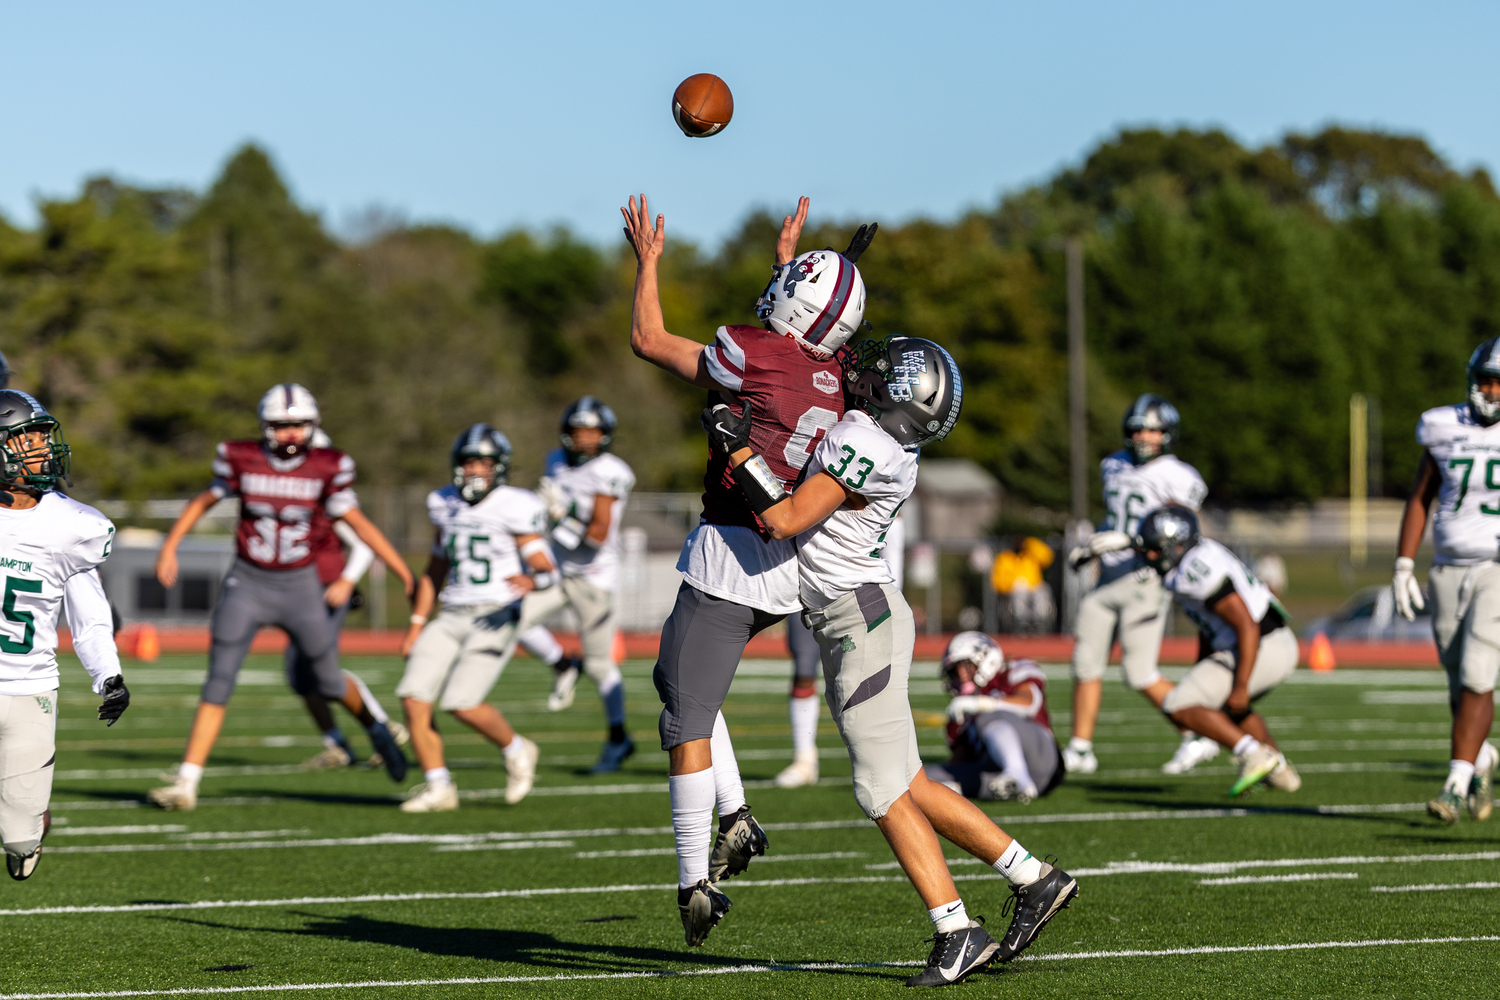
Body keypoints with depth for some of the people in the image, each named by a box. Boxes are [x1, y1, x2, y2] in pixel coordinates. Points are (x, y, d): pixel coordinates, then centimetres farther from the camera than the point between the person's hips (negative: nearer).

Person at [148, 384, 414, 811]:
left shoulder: (327, 468, -8)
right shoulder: (242, 460, -7)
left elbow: (358, 523, 0)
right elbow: (203, 501, 9)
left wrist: (405, 572, -1)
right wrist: (169, 547, 2)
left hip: (299, 586, 0)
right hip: (247, 583, 0)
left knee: (329, 681, 12)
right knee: (219, 683, -8)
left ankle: (377, 733, 43)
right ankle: (186, 784, -8)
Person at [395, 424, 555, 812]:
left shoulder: (513, 509, -9)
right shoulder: (445, 505, 9)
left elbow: (548, 571, -12)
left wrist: (531, 580, -35)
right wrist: (416, 626, 16)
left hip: (496, 618, -6)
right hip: (452, 617, 6)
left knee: (463, 703, -17)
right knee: (415, 699, -9)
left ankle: (516, 751, 11)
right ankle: (438, 788, 2)